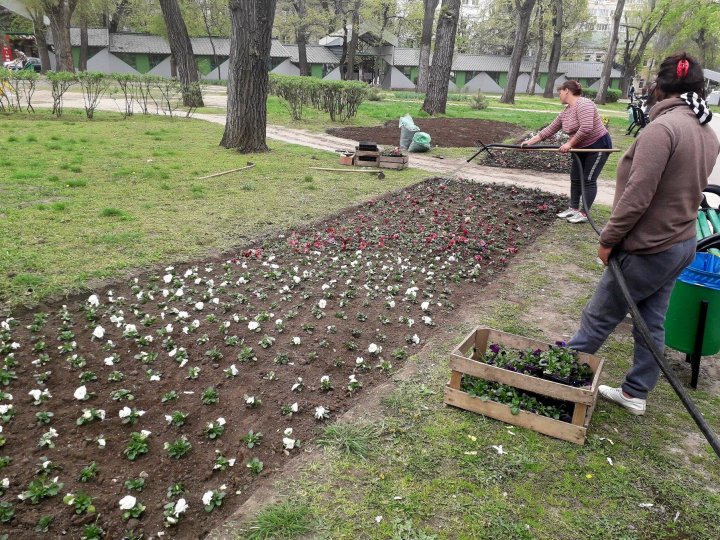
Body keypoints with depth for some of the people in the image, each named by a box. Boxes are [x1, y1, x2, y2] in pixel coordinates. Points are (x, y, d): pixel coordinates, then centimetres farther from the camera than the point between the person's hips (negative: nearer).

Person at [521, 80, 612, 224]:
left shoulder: (583, 104, -23)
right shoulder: (565, 113, 5)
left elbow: (586, 128, -33)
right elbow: (550, 129, 8)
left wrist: (569, 144, -24)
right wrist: (530, 141, 4)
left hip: (598, 146, -9)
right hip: (581, 148, 9)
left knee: (589, 180, -4)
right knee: (575, 178, 11)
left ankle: (584, 213, 3)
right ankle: (574, 208, 22)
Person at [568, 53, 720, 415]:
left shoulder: (663, 127, -20)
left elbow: (637, 195, -24)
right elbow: (686, 187, 13)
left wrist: (608, 239, -14)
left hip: (648, 249, -8)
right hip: (681, 244, 9)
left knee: (598, 317, 6)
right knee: (652, 323, 16)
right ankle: (635, 393, 28)